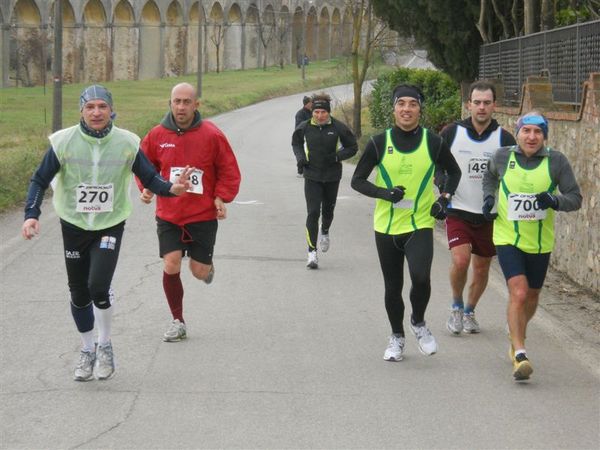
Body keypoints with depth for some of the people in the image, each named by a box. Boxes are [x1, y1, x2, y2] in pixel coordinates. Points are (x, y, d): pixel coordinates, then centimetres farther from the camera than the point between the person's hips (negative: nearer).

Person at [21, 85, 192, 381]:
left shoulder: (126, 143, -8)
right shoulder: (64, 142, -10)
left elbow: (149, 178, -1)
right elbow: (40, 180, -3)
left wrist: (171, 188, -22)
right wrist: (31, 214, -17)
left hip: (110, 226, -1)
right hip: (74, 226, 1)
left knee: (98, 287, -18)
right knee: (79, 295, 9)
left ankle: (105, 345, 7)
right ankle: (87, 350, 31)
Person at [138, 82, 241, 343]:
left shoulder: (211, 135, -8)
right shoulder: (157, 135, -3)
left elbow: (229, 170, 1)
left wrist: (222, 197, -12)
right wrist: (146, 188, -6)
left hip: (203, 215, -1)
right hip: (168, 215, 1)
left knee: (200, 272, 3)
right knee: (170, 266, -10)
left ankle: (207, 265, 43)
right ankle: (178, 322, 6)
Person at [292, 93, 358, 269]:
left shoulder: (338, 128, -9)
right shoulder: (304, 127, -5)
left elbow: (353, 147, 2)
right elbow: (296, 142, 16)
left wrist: (337, 156, -14)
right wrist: (300, 158, -1)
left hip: (332, 176, 1)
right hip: (312, 176, -1)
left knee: (328, 210, 16)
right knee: (313, 213, -11)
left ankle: (325, 232, 51)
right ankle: (312, 252, -11)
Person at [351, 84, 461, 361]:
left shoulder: (433, 143, -2)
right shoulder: (379, 143, -4)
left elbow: (453, 172, 15)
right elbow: (357, 180, 1)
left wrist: (444, 199, -1)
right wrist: (384, 193, -15)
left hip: (420, 224, -1)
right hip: (386, 226, 1)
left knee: (420, 277, -22)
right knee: (393, 287, 10)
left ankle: (418, 323, 8)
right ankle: (397, 337, 33)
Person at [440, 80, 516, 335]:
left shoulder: (504, 138, -3)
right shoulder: (451, 133, -4)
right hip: (458, 210, -2)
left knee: (482, 268, 11)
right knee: (460, 260, -19)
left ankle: (469, 312, 34)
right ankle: (456, 307, 7)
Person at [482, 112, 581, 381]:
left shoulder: (556, 161, -8)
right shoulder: (503, 157, -4)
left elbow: (575, 198, -6)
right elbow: (490, 176, 20)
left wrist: (555, 201, -25)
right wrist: (488, 199, 3)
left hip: (540, 242, 2)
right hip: (508, 239, -2)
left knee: (531, 297, 17)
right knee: (518, 293, -19)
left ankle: (515, 336, 46)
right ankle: (519, 354, -16)